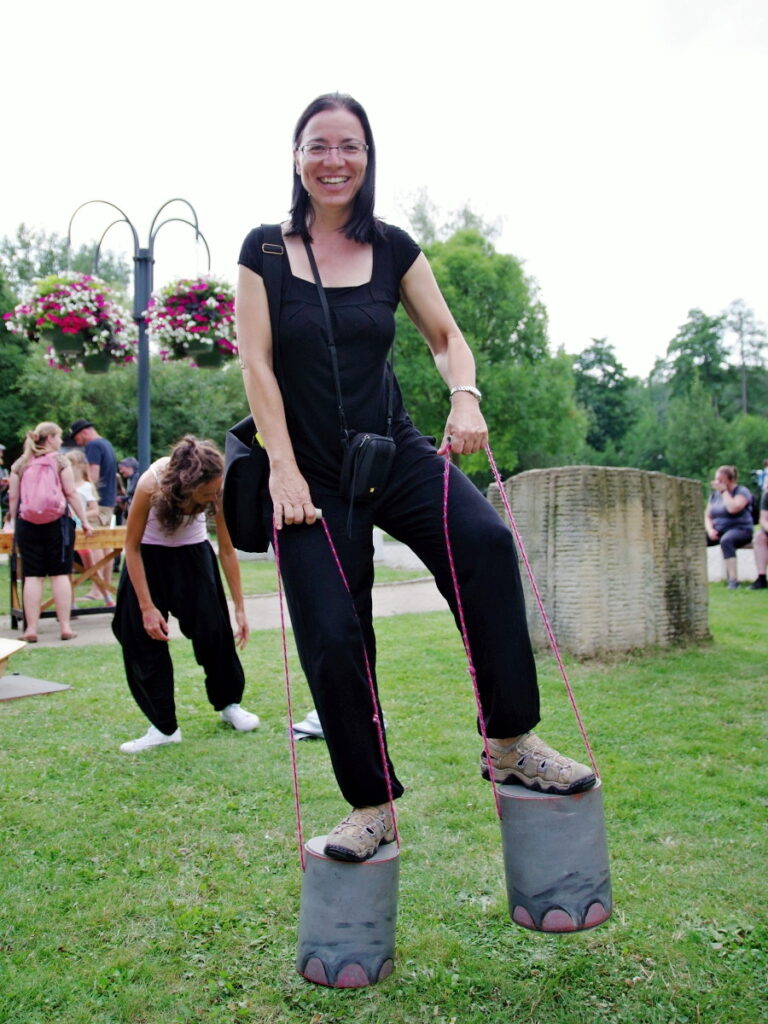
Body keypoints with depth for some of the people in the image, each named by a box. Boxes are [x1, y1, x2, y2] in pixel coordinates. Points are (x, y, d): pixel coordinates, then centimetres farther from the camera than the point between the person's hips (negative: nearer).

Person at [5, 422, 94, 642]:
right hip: (57, 523, -2)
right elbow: (71, 493, -5)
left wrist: (13, 520, 22)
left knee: (32, 576, 2)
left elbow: (13, 497, 8)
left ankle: (31, 628, 1)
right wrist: (84, 521, 0)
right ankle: (65, 627, 1)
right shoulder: (60, 460, -1)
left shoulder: (20, 463, 8)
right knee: (60, 574, 2)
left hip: (27, 524, 2)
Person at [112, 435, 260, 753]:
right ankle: (164, 727, 3)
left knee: (214, 630, -3)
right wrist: (147, 607, -20)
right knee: (145, 636, -7)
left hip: (193, 553, 1)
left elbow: (227, 551, -14)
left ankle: (229, 704, 20)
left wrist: (239, 608, -12)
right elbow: (132, 547, -20)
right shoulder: (151, 485, -34)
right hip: (149, 557, -1)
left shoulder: (217, 492, -27)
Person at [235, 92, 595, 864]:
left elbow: (446, 335, 10)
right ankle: (371, 806, 15)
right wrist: (283, 468, -12)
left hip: (394, 453, 1)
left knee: (485, 541, -28)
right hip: (312, 472, -1)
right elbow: (257, 364, -3)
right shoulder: (265, 251, 1)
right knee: (333, 637, -4)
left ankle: (510, 747, -16)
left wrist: (465, 397, -11)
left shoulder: (392, 248, 6)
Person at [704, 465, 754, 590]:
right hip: (718, 531, 6)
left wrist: (724, 491, -13)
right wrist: (710, 530, -6)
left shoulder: (742, 492, -3)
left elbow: (733, 508, -23)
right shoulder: (714, 494, 16)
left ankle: (733, 579, -42)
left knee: (726, 540, -41)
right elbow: (707, 516, 14)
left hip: (740, 530, -6)